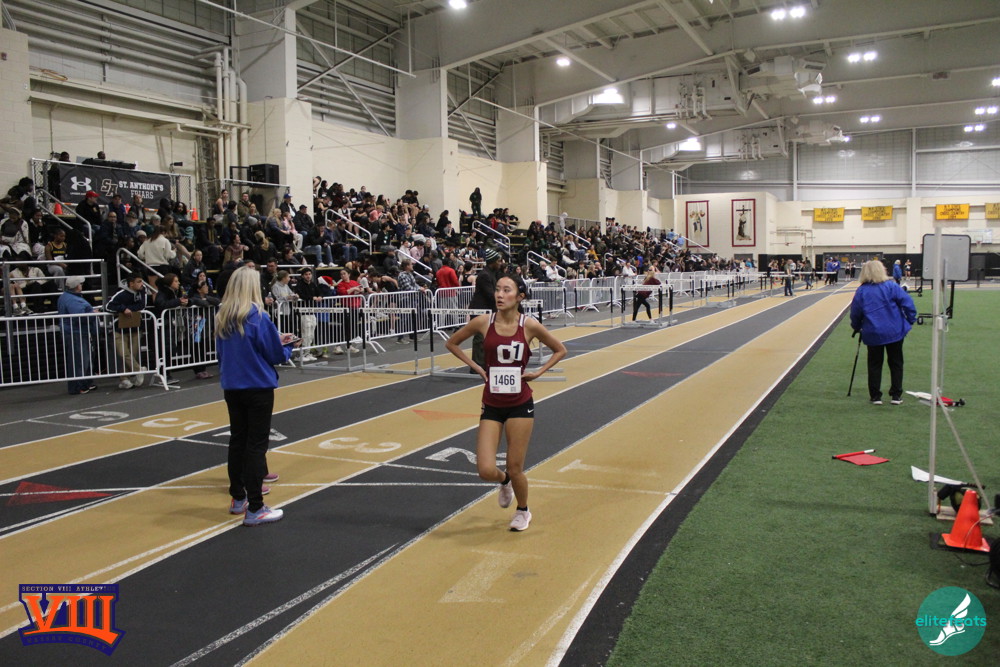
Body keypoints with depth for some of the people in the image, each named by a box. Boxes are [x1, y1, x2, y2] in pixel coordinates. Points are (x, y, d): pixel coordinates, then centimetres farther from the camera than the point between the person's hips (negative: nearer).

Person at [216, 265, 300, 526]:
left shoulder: (222, 317, 3)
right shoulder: (258, 317, -15)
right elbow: (276, 355, -10)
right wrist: (287, 346, 12)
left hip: (231, 387, 6)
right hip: (258, 387, -6)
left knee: (237, 440, 16)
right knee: (256, 444, -2)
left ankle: (238, 498, 27)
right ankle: (254, 509, 0)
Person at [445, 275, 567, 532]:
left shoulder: (529, 325, -8)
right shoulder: (483, 322, -6)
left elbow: (560, 350, 8)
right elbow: (452, 343, 10)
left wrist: (538, 372, -3)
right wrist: (475, 367, 1)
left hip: (520, 405, -1)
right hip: (491, 406, 1)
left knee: (515, 469, 4)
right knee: (486, 470, -7)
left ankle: (523, 511, 35)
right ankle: (504, 482, 31)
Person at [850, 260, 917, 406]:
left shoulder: (861, 291, -1)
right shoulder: (891, 287, -5)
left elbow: (855, 313, 3)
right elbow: (907, 303, -10)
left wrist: (856, 327, 20)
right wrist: (911, 320, 2)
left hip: (873, 334, 1)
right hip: (895, 332, 0)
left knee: (874, 365, 10)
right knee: (896, 363, 12)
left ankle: (875, 396, 10)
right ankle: (896, 395, 14)